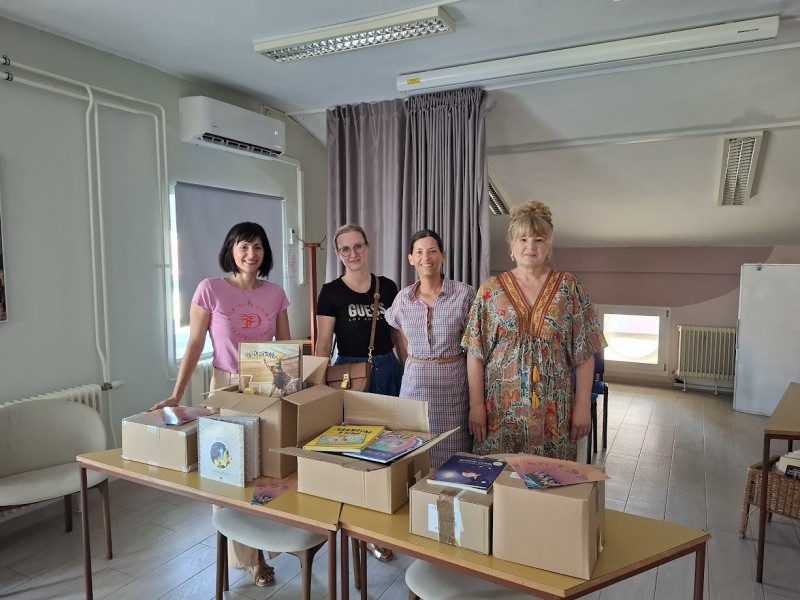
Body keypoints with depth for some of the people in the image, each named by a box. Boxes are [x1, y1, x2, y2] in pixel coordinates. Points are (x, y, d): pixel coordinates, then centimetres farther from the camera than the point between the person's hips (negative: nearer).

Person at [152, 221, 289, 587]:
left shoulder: (275, 293, 3)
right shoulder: (210, 289, -6)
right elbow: (195, 345, -5)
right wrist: (176, 395, -11)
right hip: (227, 387, -2)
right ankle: (249, 555, 21)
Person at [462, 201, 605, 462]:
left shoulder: (569, 287, 2)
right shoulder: (491, 289, 2)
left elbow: (584, 352, 1)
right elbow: (475, 352, -1)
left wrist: (583, 405, -3)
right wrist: (476, 404, -5)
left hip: (554, 412, 0)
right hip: (500, 409, 0)